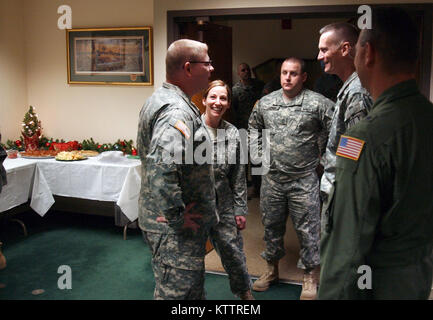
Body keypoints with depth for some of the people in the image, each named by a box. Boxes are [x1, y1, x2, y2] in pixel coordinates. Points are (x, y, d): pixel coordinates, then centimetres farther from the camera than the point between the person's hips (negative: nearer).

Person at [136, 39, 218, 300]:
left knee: (193, 288, 24)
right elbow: (161, 170, -37)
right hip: (175, 229, -11)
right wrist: (177, 218, -25)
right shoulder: (177, 111, -24)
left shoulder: (161, 100, 11)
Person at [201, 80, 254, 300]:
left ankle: (245, 292, 35)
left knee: (233, 251, 10)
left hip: (223, 206, 2)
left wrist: (240, 209, 5)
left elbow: (238, 176, 6)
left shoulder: (232, 134, 2)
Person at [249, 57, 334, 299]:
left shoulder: (318, 103, -8)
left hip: (304, 180, -4)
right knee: (272, 226, 16)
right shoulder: (265, 102, 7)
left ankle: (310, 278, 21)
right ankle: (272, 270, 35)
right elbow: (254, 126, 23)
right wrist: (257, 151, 13)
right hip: (272, 179, 4)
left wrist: (320, 152, -4)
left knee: (308, 229, 4)